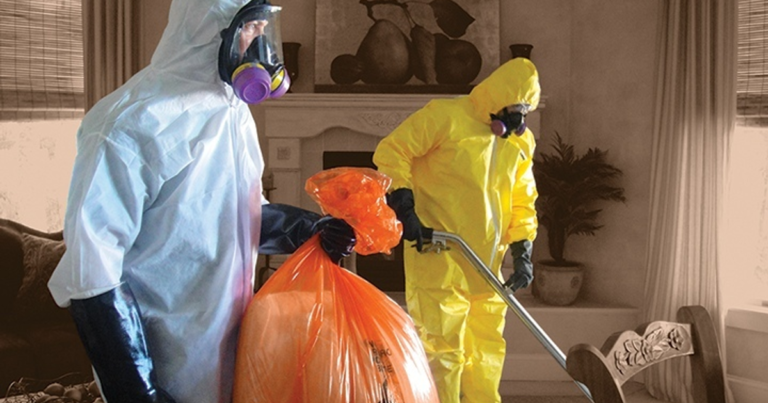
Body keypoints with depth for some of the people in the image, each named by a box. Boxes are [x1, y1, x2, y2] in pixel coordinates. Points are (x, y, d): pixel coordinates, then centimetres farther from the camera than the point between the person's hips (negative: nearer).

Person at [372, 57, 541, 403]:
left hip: (486, 267, 7)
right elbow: (390, 152, -10)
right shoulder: (444, 116, -9)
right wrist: (404, 209, -16)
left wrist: (523, 252, 5)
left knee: (488, 352, 13)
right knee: (443, 349, -5)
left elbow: (523, 202, 16)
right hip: (439, 260, -7)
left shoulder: (521, 141, 13)